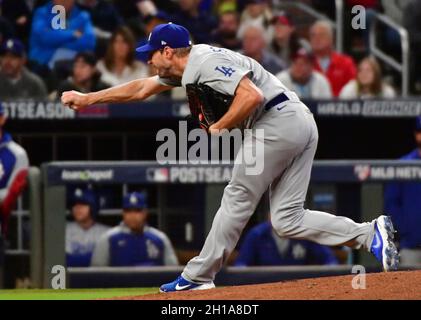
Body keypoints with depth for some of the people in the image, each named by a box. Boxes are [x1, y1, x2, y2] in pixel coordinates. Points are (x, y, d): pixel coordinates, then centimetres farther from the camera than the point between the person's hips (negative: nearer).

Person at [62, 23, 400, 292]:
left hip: (276, 122, -10)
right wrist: (88, 98, 30)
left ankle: (197, 277, 7)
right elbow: (141, 89, 30)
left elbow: (252, 96, -23)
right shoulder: (187, 68, 19)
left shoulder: (207, 61, -11)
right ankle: (371, 234, -7)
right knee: (287, 220, 4)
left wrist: (219, 127, -11)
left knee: (238, 199, 0)